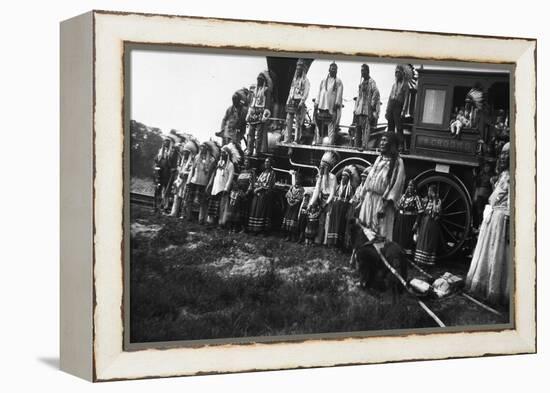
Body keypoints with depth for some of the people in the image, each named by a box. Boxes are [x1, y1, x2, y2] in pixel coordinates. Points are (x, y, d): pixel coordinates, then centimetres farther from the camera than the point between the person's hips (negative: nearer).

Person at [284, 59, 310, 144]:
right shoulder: (294, 79, 19)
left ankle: (297, 139, -3)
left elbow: (306, 92, -9)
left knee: (298, 122, -5)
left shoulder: (305, 80, -1)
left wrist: (302, 102, -19)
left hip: (299, 102, -6)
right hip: (291, 101, 6)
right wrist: (288, 101, 14)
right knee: (288, 121, 0)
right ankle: (287, 139, 1)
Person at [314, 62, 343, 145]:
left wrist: (337, 103, -11)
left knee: (331, 125, -7)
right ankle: (318, 140, 4)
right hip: (322, 105, 3)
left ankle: (330, 142, -7)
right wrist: (316, 104, 8)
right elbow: (319, 93, 16)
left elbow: (339, 94, 0)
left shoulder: (338, 82, 7)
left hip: (332, 106, -3)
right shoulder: (323, 81, 17)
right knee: (319, 123, 0)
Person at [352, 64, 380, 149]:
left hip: (367, 110, -8)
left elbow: (376, 94, -16)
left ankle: (364, 146, -12)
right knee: (358, 128, 9)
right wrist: (355, 109, 17)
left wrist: (372, 105, -15)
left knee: (366, 128, -10)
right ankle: (357, 146, 14)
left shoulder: (371, 82, -6)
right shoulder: (361, 82, 18)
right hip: (359, 110, 8)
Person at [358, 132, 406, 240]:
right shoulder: (379, 159, 14)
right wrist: (363, 198, 11)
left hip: (382, 201, -6)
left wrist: (385, 206, -21)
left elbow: (397, 185, -14)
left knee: (379, 234, -5)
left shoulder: (397, 162, -7)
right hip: (368, 199, 6)